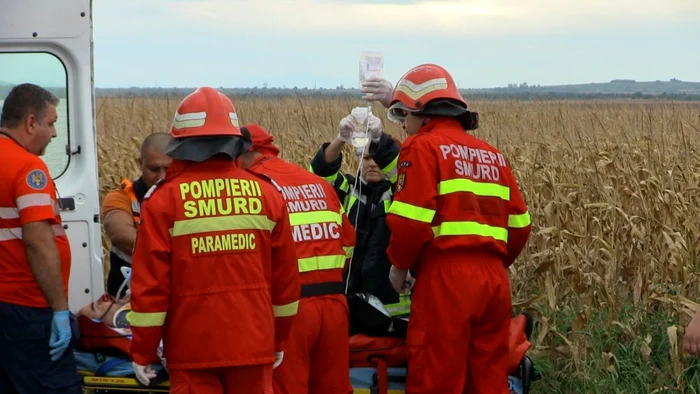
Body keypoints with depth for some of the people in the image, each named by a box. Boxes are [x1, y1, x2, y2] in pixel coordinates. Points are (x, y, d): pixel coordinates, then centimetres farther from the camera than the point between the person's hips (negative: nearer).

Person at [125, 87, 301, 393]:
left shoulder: (165, 198, -7)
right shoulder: (267, 193, 3)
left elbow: (149, 282, -7)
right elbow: (286, 276, 8)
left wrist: (142, 352, 2)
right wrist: (279, 340, 19)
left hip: (193, 347, -3)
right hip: (253, 344, 3)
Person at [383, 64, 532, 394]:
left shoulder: (422, 146, -2)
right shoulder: (492, 154, 19)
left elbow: (410, 220, -12)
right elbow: (519, 224, 16)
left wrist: (399, 264, 3)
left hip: (446, 278, -7)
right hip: (495, 278, 7)